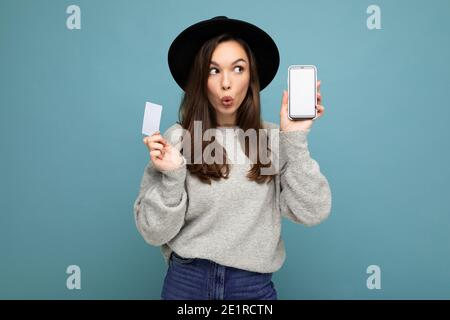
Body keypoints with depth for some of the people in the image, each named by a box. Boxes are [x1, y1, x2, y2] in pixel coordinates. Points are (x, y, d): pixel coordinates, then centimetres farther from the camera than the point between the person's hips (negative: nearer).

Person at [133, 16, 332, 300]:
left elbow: (311, 213, -11)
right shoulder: (176, 139, -9)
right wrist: (172, 176, -22)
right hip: (186, 282, 0)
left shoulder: (274, 139, -6)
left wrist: (296, 140, -17)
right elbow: (155, 232, -7)